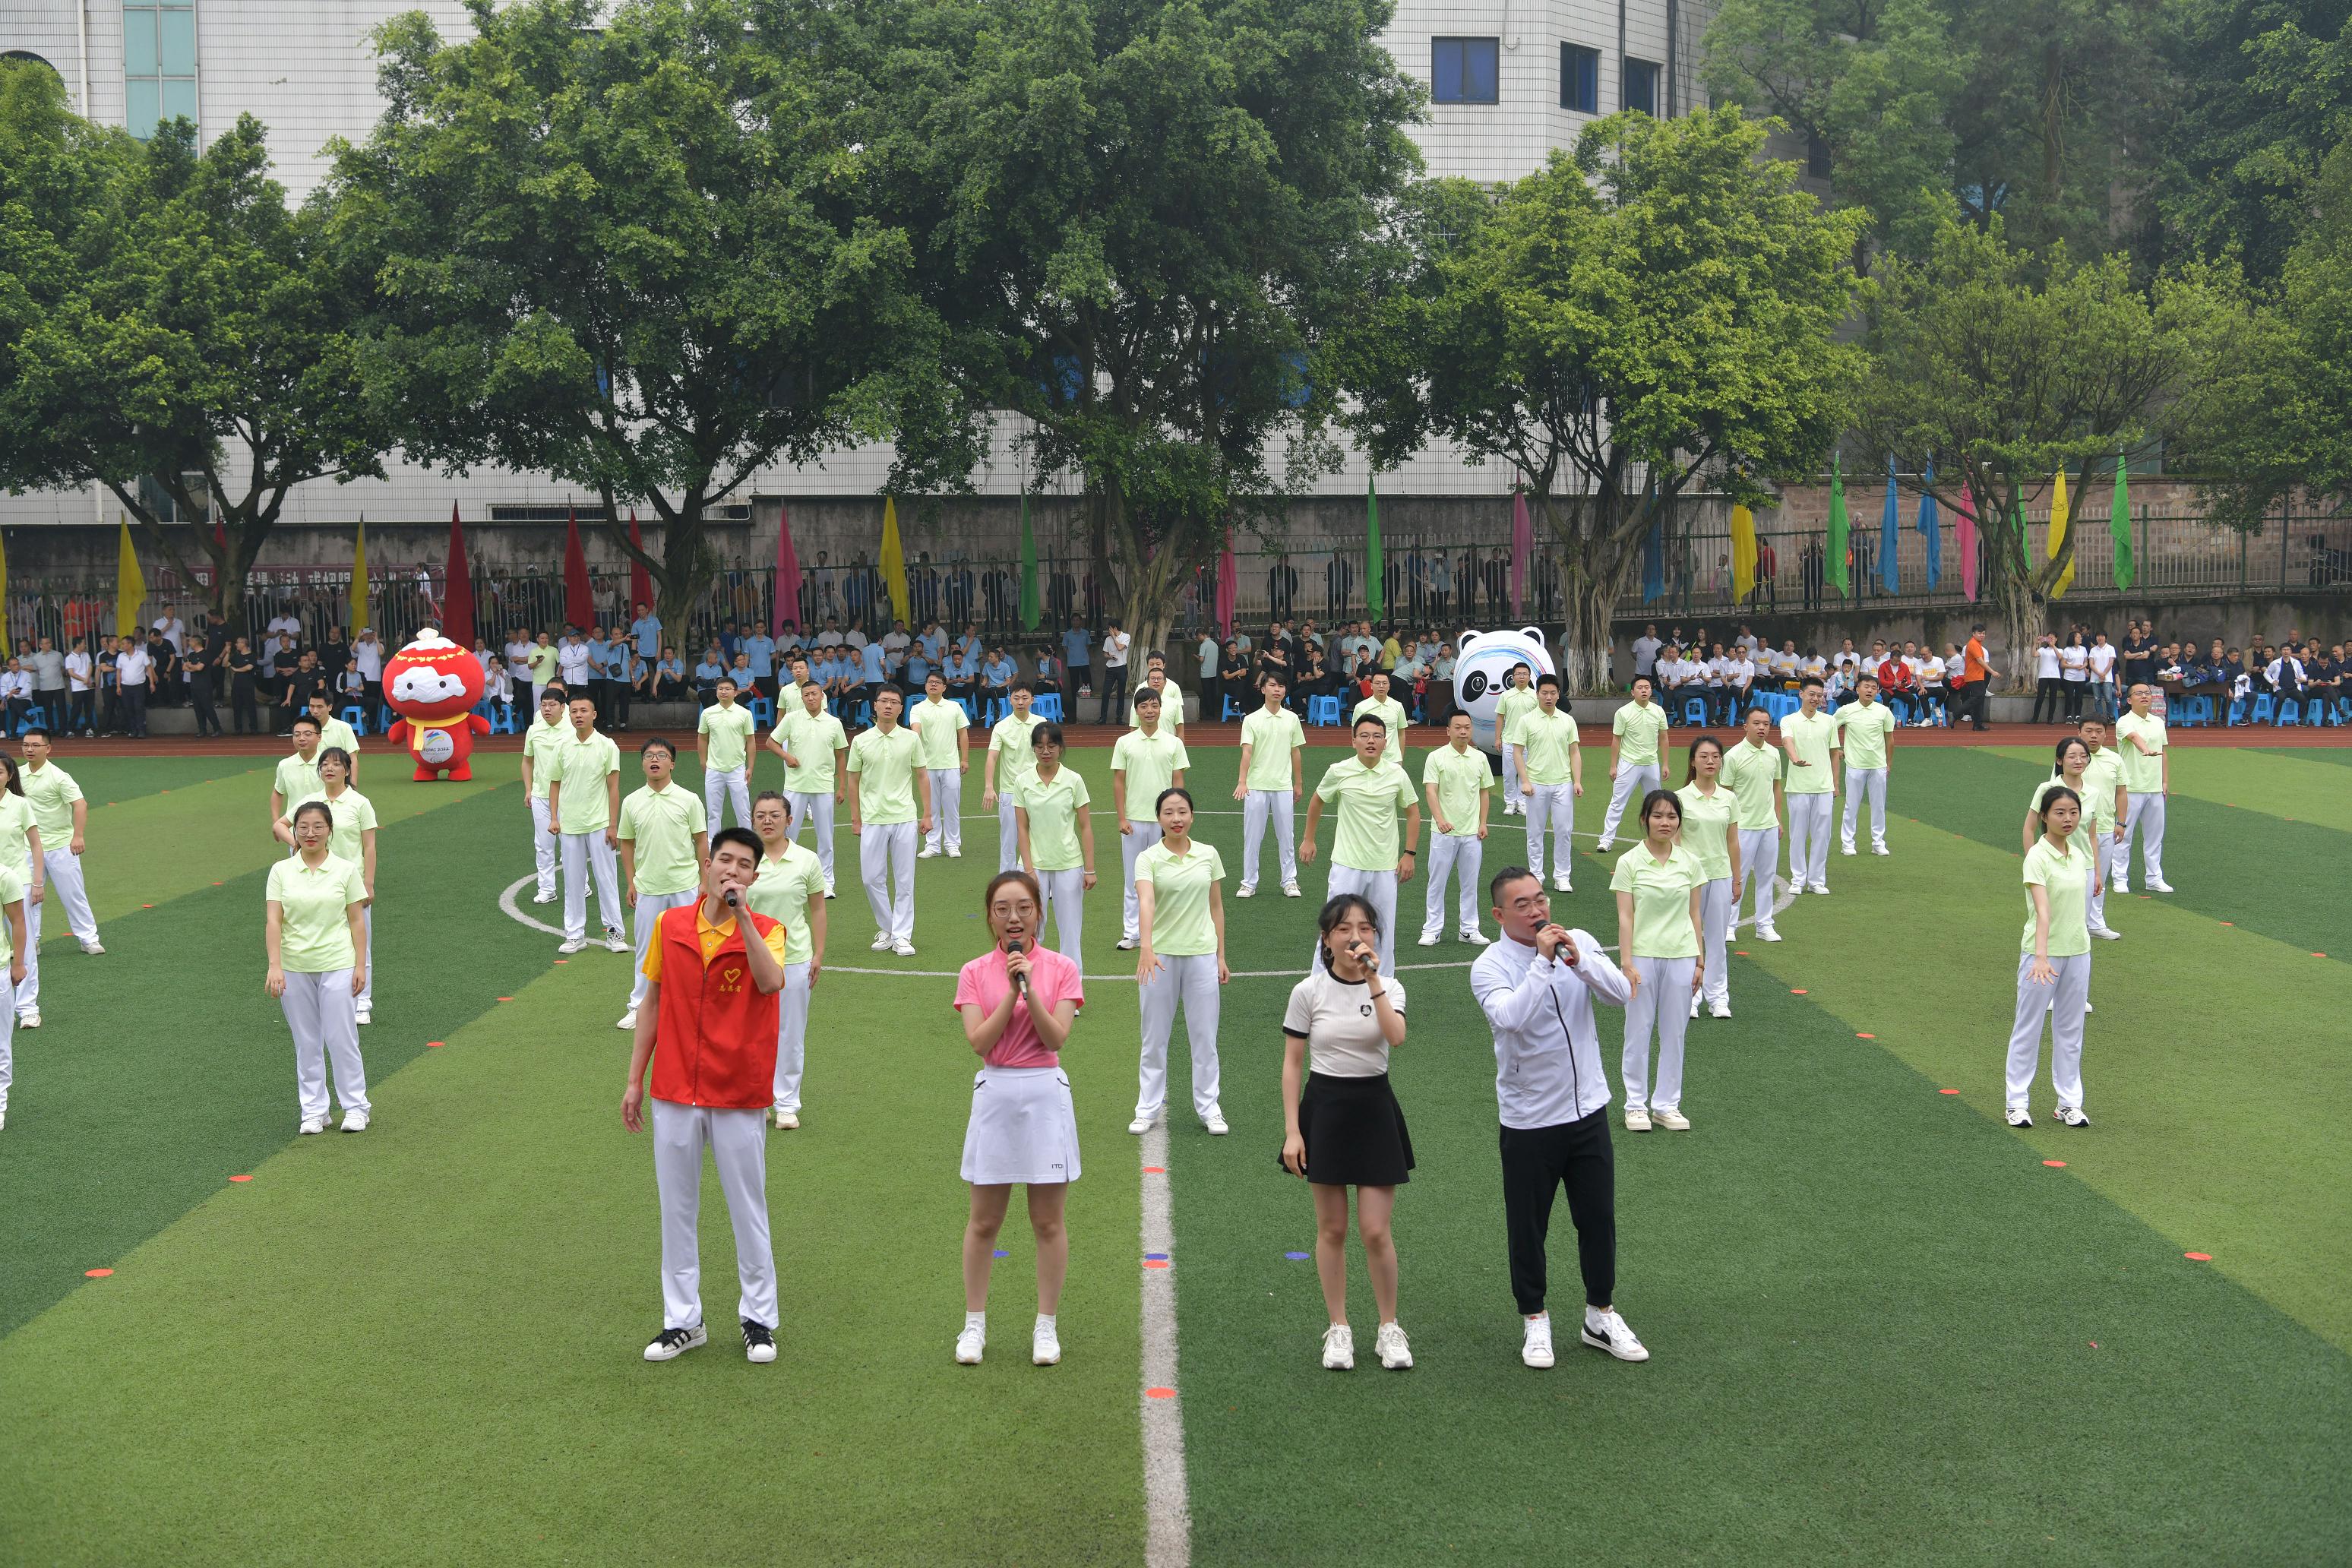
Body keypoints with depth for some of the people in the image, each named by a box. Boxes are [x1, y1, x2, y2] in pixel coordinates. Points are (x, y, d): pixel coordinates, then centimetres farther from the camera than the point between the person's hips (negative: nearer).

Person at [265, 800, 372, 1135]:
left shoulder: (346, 870, -2)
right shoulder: (281, 871, 0)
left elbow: (357, 921, 1)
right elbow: (273, 921, -5)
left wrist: (360, 966, -4)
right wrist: (275, 966, -15)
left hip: (337, 966, -2)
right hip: (294, 969, 2)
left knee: (341, 1038, 0)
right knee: (306, 1043, 9)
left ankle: (355, 1107, 13)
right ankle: (313, 1111, 17)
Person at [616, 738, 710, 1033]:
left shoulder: (689, 800, -3)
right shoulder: (631, 802, 1)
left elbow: (702, 842, 1)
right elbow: (626, 843, 9)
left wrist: (705, 881, -1)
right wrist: (630, 882, 5)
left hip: (686, 886, -1)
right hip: (647, 887, 1)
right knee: (646, 949, 8)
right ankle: (638, 1006, 17)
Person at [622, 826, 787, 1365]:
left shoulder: (766, 931, -4)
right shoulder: (670, 925, 3)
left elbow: (771, 981, -26)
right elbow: (652, 1004, 9)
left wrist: (741, 915, -24)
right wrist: (635, 1079, 8)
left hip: (738, 1097, -2)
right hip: (674, 1093, 3)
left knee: (748, 1210, 7)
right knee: (676, 1209, 10)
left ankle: (758, 1320, 20)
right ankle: (683, 1321, 21)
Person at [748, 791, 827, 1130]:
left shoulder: (806, 861, -2)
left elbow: (817, 910, 5)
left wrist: (818, 954, 2)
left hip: (794, 959, 0)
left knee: (791, 1034, 6)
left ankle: (787, 1104, 18)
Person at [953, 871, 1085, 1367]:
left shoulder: (1061, 969, 1)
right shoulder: (975, 972, 2)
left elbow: (1057, 1037, -9)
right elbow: (979, 1041, -9)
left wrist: (1030, 986, -18)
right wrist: (1011, 991, -14)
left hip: (1046, 1094, 0)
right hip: (995, 1094, 1)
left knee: (1048, 1221, 5)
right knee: (984, 1221, 7)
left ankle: (1046, 1326, 16)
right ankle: (974, 1324, 19)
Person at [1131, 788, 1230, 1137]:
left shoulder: (1209, 855, 3)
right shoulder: (1148, 859, -6)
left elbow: (1216, 907, 10)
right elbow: (1145, 902, -23)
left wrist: (1220, 956, 8)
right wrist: (1146, 948, -37)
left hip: (1201, 955, 2)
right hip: (1160, 956, -2)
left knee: (1204, 1037, 7)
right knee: (1155, 1038, 8)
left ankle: (1208, 1108, 19)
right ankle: (1147, 1109, 18)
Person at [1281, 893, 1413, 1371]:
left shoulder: (1388, 988, -1)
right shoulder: (1308, 991, -4)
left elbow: (1396, 1037, -22)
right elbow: (1292, 1064, 0)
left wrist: (1373, 979, -25)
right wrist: (1292, 1131, -5)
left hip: (1373, 1108, 0)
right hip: (1324, 1109, 0)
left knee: (1376, 1232, -2)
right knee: (1332, 1229, 7)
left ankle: (1389, 1328, 15)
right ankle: (1338, 1328, 20)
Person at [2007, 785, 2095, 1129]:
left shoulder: (2079, 854, 5)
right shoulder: (2037, 858, -17)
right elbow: (2042, 909, -29)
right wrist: (2041, 957, -37)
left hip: (2078, 952, 6)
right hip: (2042, 953, -6)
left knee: (2070, 1030, 12)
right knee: (2028, 1030, 5)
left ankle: (2070, 1102, 21)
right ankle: (2017, 1102, 14)